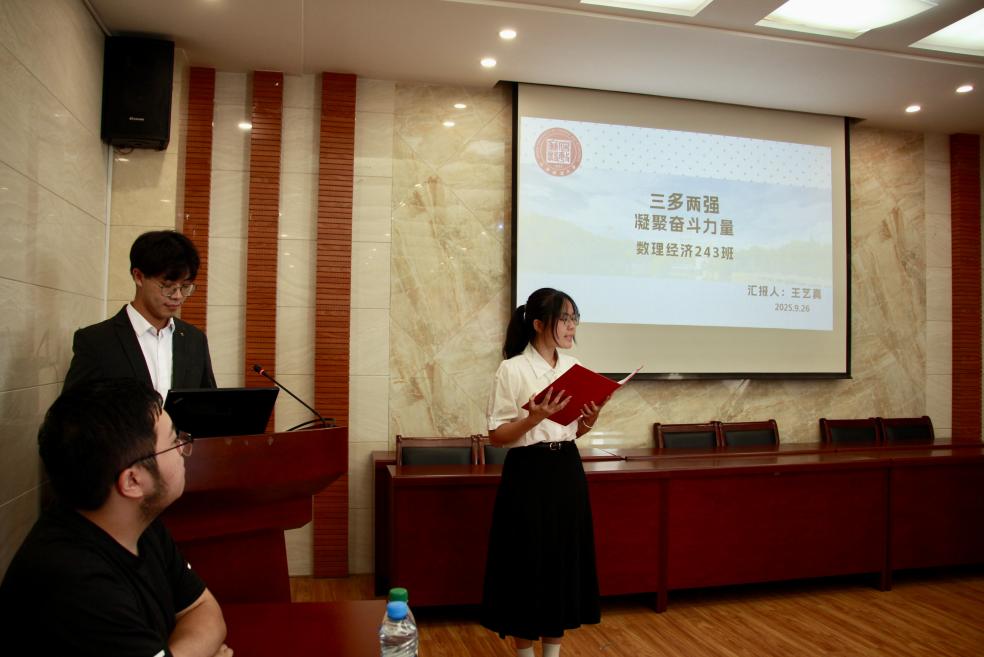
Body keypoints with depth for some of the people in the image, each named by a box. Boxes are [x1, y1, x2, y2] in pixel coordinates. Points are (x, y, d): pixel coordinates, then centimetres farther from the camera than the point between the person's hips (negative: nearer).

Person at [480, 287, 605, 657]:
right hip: (529, 474, -6)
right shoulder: (513, 369, -12)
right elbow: (496, 436, -12)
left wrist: (589, 421, -6)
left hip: (567, 472, 6)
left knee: (565, 560, 12)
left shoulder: (574, 367, 7)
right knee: (528, 562, 4)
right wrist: (534, 418, -26)